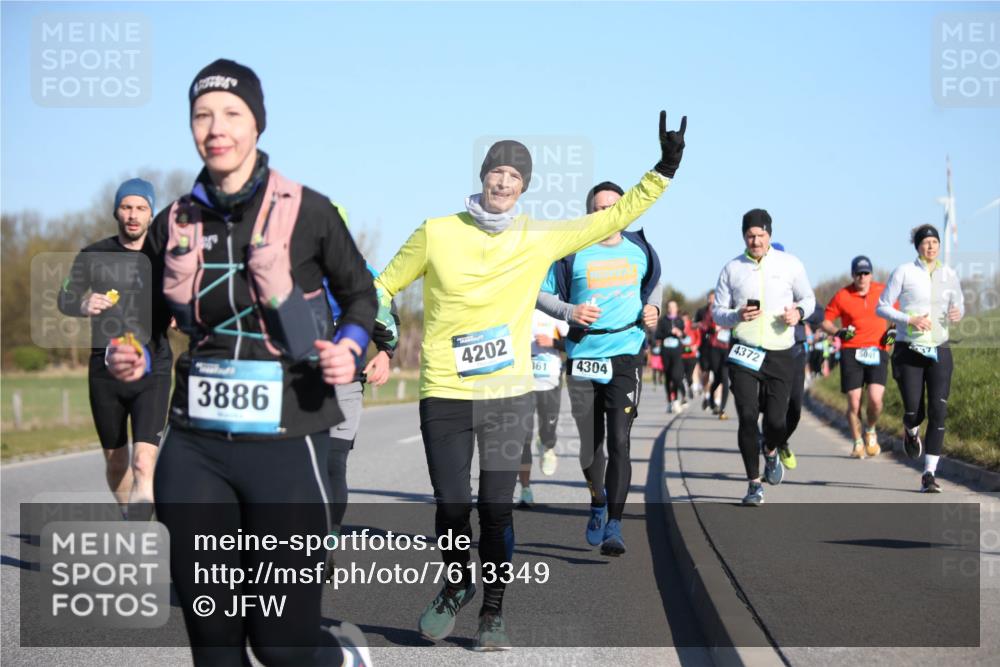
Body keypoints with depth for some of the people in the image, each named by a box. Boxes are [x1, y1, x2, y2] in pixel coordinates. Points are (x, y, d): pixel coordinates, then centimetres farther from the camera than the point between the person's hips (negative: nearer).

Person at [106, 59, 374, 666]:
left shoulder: (307, 211, -4)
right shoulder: (175, 223, 7)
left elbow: (361, 294, 9)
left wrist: (350, 348, -10)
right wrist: (136, 361, 0)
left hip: (286, 444, -4)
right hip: (195, 446, 4)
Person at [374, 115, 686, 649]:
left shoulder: (540, 239, 3)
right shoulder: (436, 233, -1)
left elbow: (614, 217, 7)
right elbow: (385, 285, 11)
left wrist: (663, 171, 3)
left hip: (508, 394, 1)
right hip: (444, 393, -1)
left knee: (496, 507, 1)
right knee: (451, 505, -1)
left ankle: (493, 610, 19)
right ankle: (456, 588, 28)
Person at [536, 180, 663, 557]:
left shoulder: (639, 250, 5)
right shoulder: (573, 252, -3)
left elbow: (654, 282, 25)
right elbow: (541, 292, 5)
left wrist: (653, 307, 5)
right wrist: (569, 312, -13)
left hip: (625, 355, 0)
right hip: (582, 357, 0)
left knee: (619, 441, -12)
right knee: (588, 446, 8)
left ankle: (613, 529, -9)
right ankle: (598, 503, 38)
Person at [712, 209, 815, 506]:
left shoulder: (790, 264, 4)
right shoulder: (732, 269, 4)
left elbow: (808, 298, 15)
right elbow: (717, 311, 8)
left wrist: (798, 311, -8)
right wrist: (737, 316, -14)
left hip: (780, 353, 0)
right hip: (744, 352, 0)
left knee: (776, 420, -3)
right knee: (747, 417, -9)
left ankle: (770, 452, 35)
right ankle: (754, 483, 3)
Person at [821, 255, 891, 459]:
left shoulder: (883, 291, 6)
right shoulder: (842, 296, 0)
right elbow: (826, 321, 6)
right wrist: (838, 332, -14)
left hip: (878, 351, 0)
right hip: (851, 352, 0)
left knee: (875, 399, -15)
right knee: (854, 403, -3)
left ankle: (870, 430, 17)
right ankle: (857, 443, 18)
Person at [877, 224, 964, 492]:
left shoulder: (949, 274, 8)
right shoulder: (904, 272, -3)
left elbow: (959, 304, 21)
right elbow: (882, 307, -1)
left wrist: (958, 313, -4)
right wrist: (909, 320, -17)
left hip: (939, 350, 2)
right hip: (909, 350, -2)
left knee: (938, 411, -10)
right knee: (914, 412, -5)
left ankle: (929, 474, -6)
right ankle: (911, 432, 35)